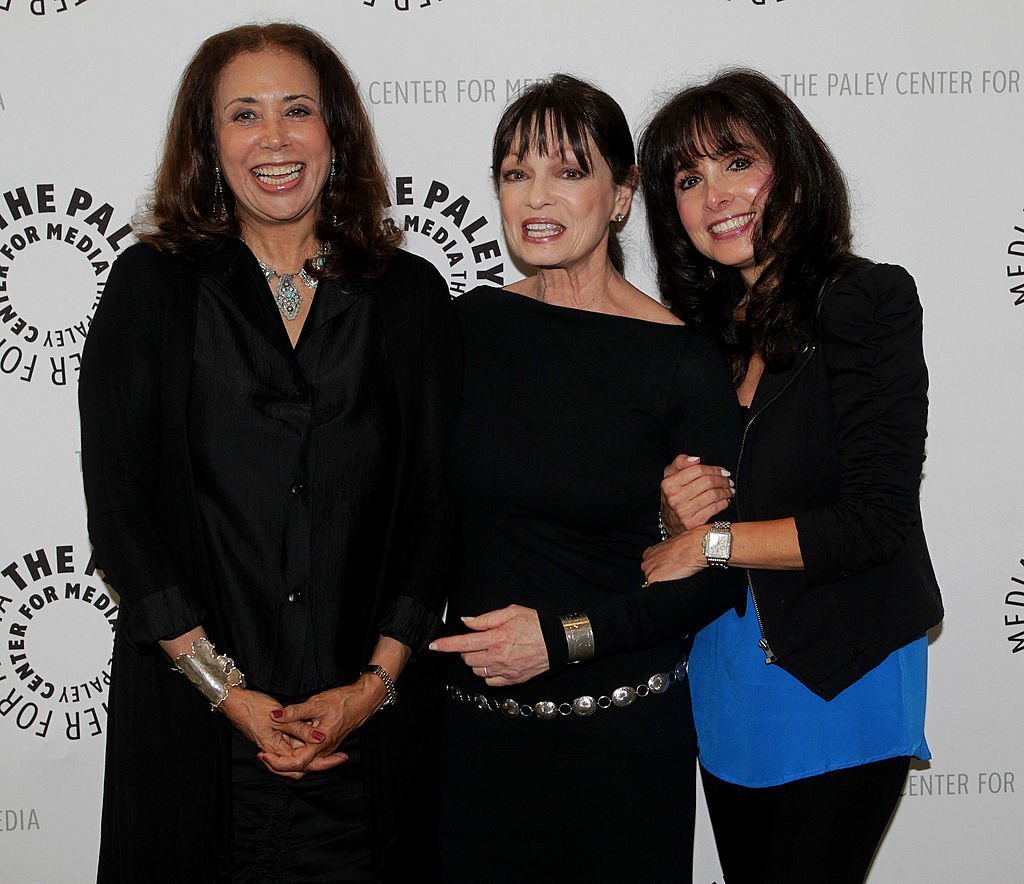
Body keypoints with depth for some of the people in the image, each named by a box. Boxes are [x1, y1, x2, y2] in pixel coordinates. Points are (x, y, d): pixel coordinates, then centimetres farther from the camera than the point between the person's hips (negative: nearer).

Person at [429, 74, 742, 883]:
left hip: (621, 727, -3)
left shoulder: (682, 361, -11)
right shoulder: (472, 323, 0)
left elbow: (716, 575, -8)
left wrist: (563, 636, -15)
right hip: (476, 719, 3)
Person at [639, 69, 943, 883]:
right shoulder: (704, 328, 5)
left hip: (839, 686, -6)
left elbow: (876, 520, -19)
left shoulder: (869, 301, -13)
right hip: (725, 679, 6)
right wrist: (679, 508, -13)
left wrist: (707, 541, -15)